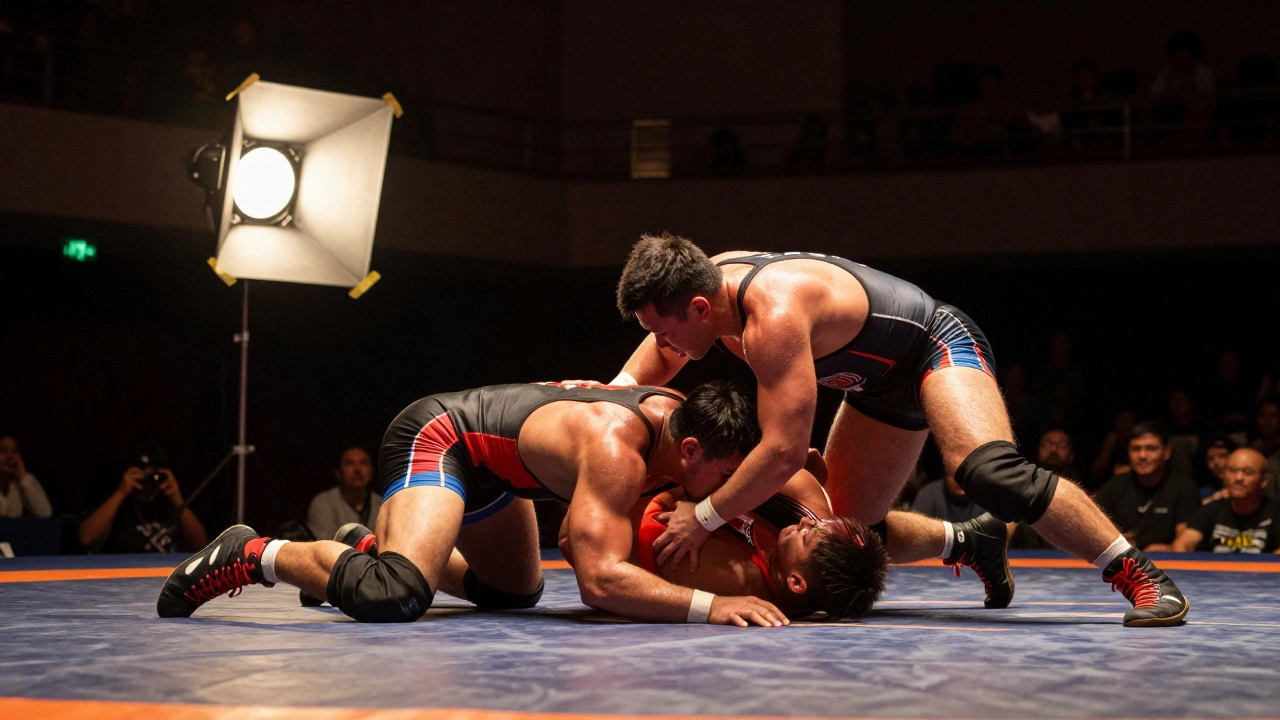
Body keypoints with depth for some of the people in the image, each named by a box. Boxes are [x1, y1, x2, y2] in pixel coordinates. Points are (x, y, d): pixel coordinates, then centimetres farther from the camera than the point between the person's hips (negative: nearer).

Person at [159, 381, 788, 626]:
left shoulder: (677, 413, -9)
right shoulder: (618, 450, -35)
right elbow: (600, 579, -45)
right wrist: (709, 606, -50)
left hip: (490, 461, 10)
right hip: (435, 439, -10)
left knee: (516, 592, 29)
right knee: (395, 597, -34)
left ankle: (372, 550, 34)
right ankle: (254, 556, -12)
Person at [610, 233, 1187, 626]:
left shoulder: (773, 314, -37)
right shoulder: (707, 280, -10)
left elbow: (784, 453, -39)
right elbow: (656, 358, 12)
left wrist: (704, 519, -29)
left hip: (939, 346, -9)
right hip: (882, 384, 9)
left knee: (991, 475, -34)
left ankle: (1140, 576, -26)